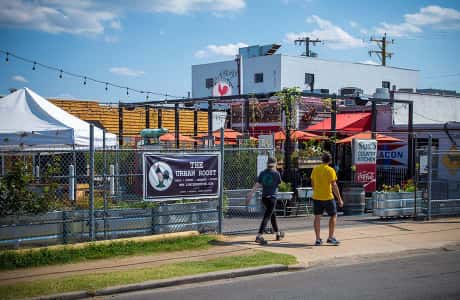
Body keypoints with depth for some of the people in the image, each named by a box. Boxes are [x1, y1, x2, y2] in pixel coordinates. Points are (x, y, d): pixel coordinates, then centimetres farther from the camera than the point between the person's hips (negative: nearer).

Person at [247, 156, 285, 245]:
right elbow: (279, 184, 10)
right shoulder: (276, 173, -6)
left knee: (273, 215, 21)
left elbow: (257, 185, -3)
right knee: (267, 217, -11)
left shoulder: (262, 173, 3)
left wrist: (250, 194, -5)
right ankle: (259, 236, -23)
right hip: (272, 197, -6)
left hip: (264, 197, 6)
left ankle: (278, 234, 35)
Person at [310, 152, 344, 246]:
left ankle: (318, 239, 9)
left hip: (316, 197, 4)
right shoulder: (330, 170, -11)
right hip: (328, 197, -4)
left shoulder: (315, 169, 5)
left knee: (317, 217, 9)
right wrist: (339, 199, -11)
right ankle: (331, 237, 9)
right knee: (333, 216, 12)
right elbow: (334, 186, -15)